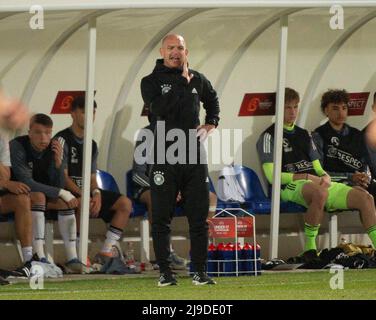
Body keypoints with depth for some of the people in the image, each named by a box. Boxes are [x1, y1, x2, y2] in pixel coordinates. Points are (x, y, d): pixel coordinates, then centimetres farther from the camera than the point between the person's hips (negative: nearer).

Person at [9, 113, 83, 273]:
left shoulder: (53, 148, -4)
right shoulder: (17, 146, -20)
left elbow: (59, 186, -7)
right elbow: (26, 182, -27)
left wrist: (59, 162, -25)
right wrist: (61, 193, -26)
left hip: (43, 195, 5)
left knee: (65, 202, -20)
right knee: (38, 196, -34)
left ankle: (72, 258, -25)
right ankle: (39, 257, -42)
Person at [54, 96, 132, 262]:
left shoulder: (92, 145, 18)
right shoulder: (63, 140, -6)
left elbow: (92, 177, 13)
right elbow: (63, 176, -13)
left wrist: (96, 193, -10)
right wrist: (82, 195, -23)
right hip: (69, 192, -8)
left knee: (125, 203, -8)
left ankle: (106, 251, -12)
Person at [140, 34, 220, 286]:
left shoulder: (198, 80, 12)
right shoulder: (151, 82, 0)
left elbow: (212, 100, 32)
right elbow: (160, 109, -18)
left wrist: (210, 125, 16)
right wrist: (183, 83, -14)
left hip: (194, 156, 3)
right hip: (165, 157, -3)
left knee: (199, 217, 3)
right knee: (162, 217, -1)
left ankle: (200, 271, 8)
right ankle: (165, 272, 4)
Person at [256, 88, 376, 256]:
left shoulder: (304, 135, 26)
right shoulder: (269, 136, 3)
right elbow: (272, 176, -7)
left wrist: (325, 177, -3)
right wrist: (307, 177, -12)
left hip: (317, 183, 7)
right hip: (291, 186, -7)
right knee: (320, 193, -43)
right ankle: (309, 247, -35)